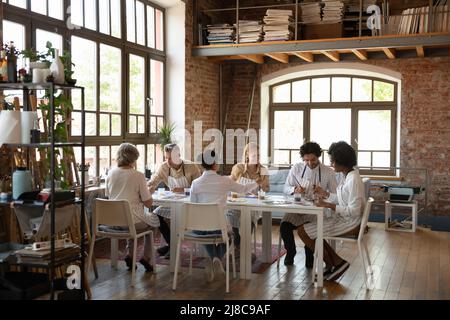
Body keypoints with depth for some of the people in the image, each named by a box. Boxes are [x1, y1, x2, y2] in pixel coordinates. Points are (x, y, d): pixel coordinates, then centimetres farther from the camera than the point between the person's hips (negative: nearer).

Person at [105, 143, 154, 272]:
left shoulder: (110, 174, -1)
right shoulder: (138, 176, -15)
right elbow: (149, 203, -12)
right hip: (134, 221, -5)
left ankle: (129, 254, 23)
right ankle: (146, 257, 21)